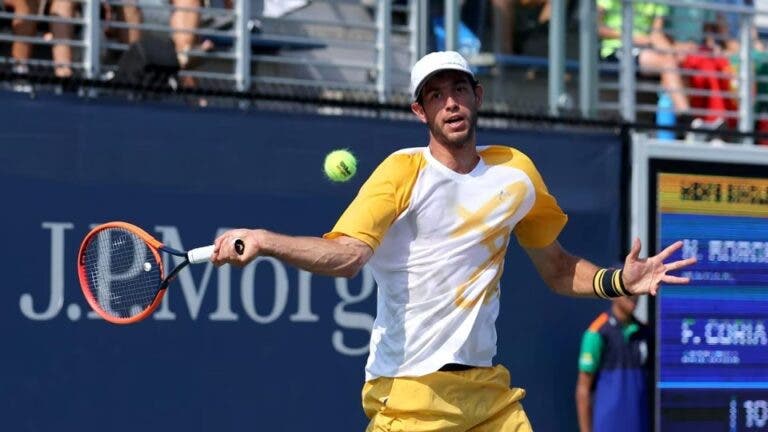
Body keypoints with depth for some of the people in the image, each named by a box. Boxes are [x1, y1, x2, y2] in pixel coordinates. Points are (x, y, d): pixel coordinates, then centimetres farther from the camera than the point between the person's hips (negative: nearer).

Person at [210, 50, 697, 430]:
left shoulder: (517, 172, 8)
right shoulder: (403, 171, -6)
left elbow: (557, 269, 18)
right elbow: (348, 255, -21)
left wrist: (618, 281, 0)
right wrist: (262, 241, -37)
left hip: (488, 388, 5)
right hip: (407, 393, -5)